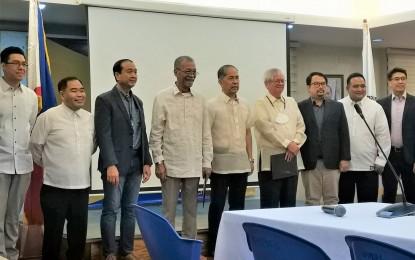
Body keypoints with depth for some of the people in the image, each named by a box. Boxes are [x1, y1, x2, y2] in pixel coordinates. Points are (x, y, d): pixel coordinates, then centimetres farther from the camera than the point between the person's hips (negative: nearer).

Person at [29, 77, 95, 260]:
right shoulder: (48, 117, -10)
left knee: (79, 233, 14)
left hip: (82, 186, 5)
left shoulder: (90, 118, 5)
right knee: (53, 233, 7)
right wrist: (49, 165, 9)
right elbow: (35, 146, -1)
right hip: (55, 187, -4)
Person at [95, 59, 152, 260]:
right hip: (116, 164, -6)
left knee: (130, 210, 10)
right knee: (111, 210, -1)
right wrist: (110, 164, -20)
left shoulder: (137, 101, 15)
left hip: (135, 164, 6)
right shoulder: (105, 100, -6)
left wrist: (146, 162, 10)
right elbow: (104, 135, -13)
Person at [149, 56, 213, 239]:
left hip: (194, 167, 4)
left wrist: (207, 162, 4)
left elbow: (206, 134, 9)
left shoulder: (200, 101, 8)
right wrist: (158, 161, -8)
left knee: (191, 209, 11)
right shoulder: (162, 98, -3)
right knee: (169, 210, 3)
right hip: (171, 165, -3)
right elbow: (156, 134, -3)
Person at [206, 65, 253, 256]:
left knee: (238, 205, 10)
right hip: (221, 163, -5)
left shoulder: (244, 105, 10)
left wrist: (250, 158, 12)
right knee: (217, 205, 1)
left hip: (241, 163, 5)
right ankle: (213, 246, 10)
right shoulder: (213, 105, -6)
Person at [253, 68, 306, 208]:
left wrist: (295, 144, -9)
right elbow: (267, 129, -13)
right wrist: (287, 144, -14)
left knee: (289, 205, 10)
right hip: (270, 160, -5)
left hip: (291, 159, 6)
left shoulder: (291, 102, 16)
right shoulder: (261, 104, -1)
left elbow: (300, 125, 8)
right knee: (270, 206, -2)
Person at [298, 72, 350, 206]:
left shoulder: (337, 107, 10)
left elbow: (344, 134, 7)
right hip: (309, 163, -2)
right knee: (312, 201, 4)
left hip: (332, 162, 2)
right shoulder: (300, 107, 3)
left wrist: (345, 158, 1)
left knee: (332, 200, 6)